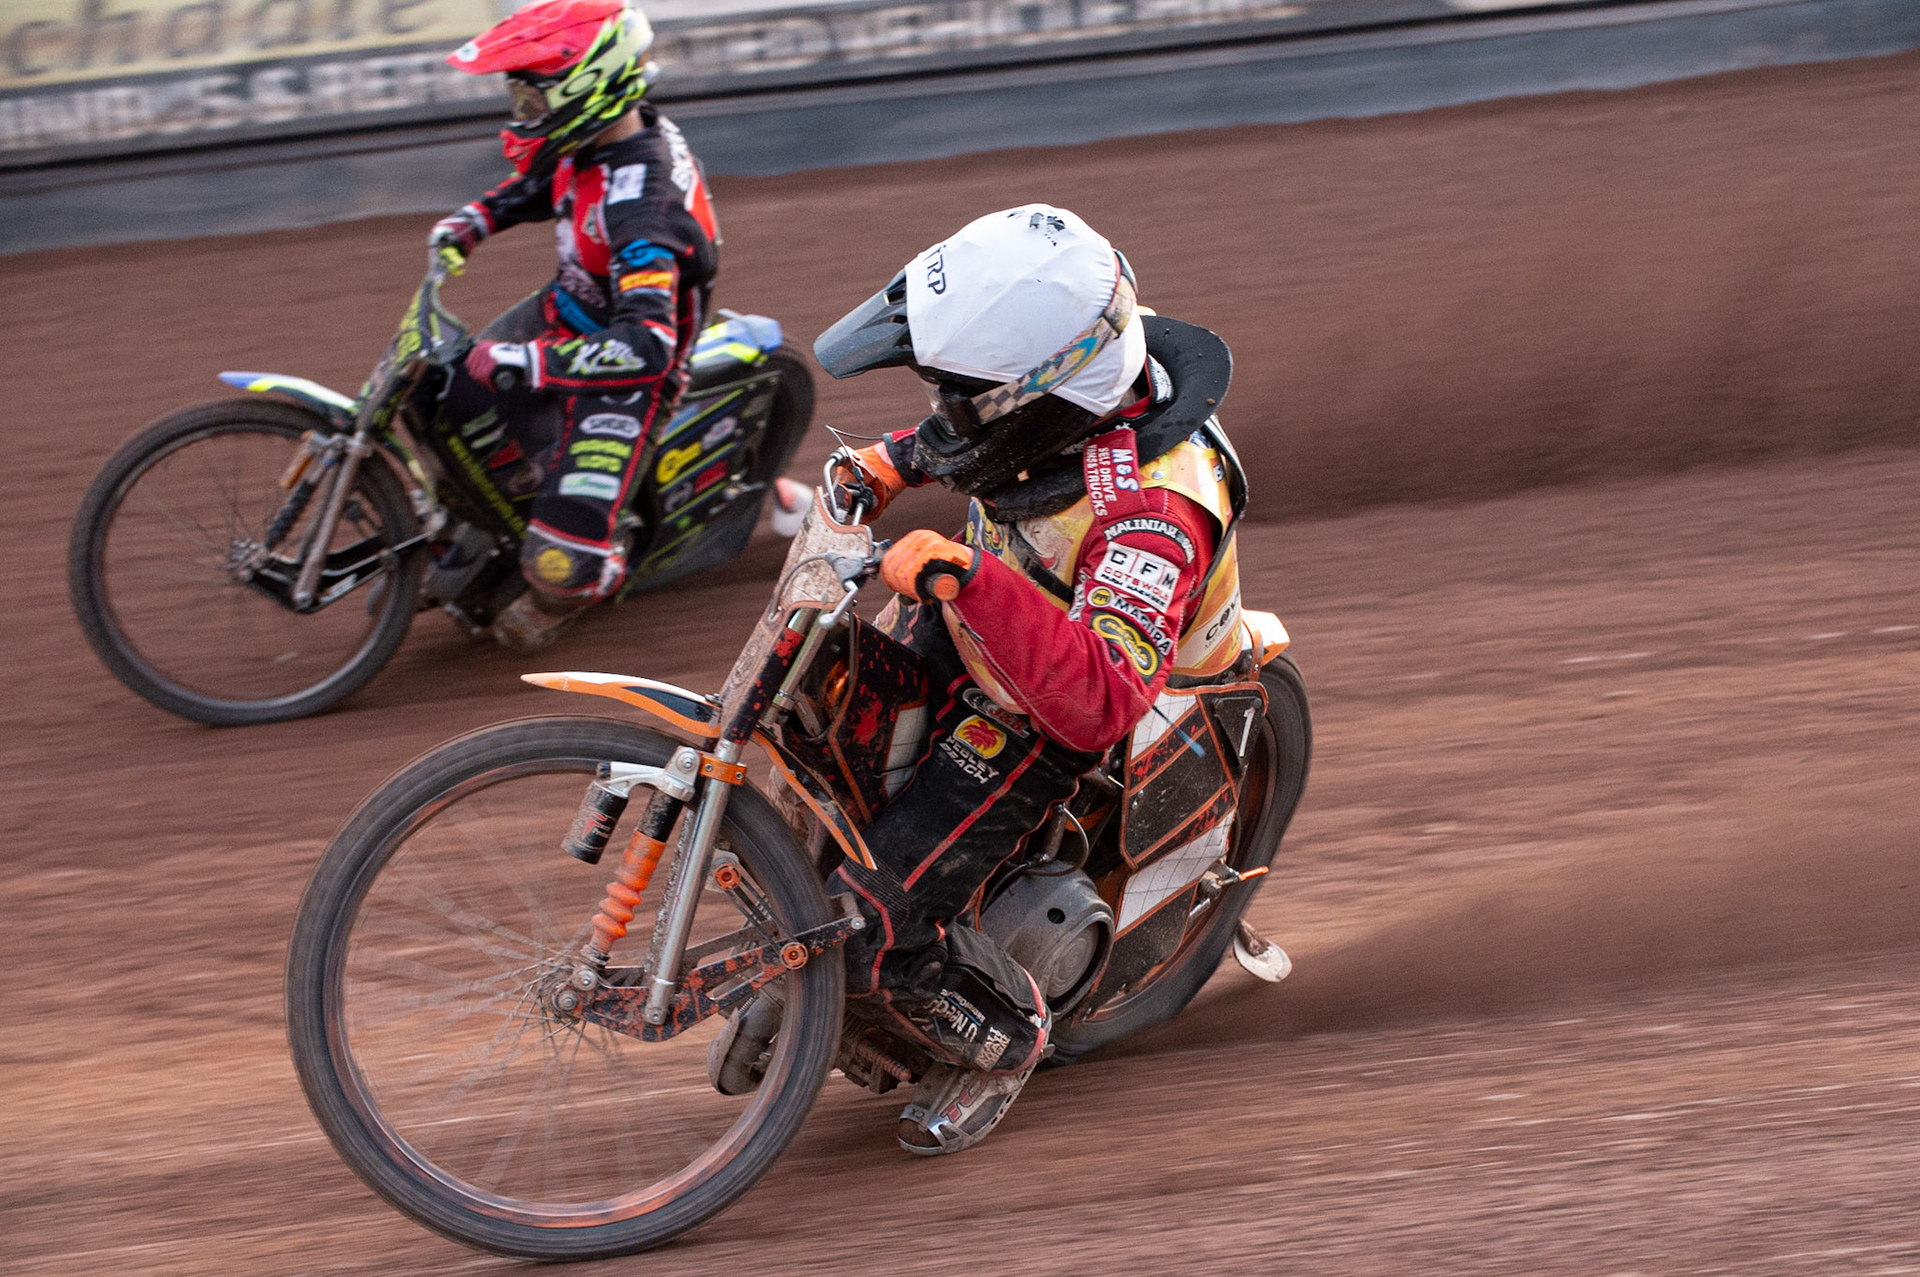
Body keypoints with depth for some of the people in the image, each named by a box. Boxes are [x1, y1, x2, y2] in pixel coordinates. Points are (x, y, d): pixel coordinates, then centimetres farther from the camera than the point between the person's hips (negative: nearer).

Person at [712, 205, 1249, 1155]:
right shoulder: (1065, 373, -17)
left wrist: (965, 578, -56)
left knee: (872, 924, -12)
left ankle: (1001, 1037, 17)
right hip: (958, 623, 8)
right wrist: (896, 461, -3)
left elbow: (1098, 702, -49)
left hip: (1044, 711, -8)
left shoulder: (1150, 503, -40)